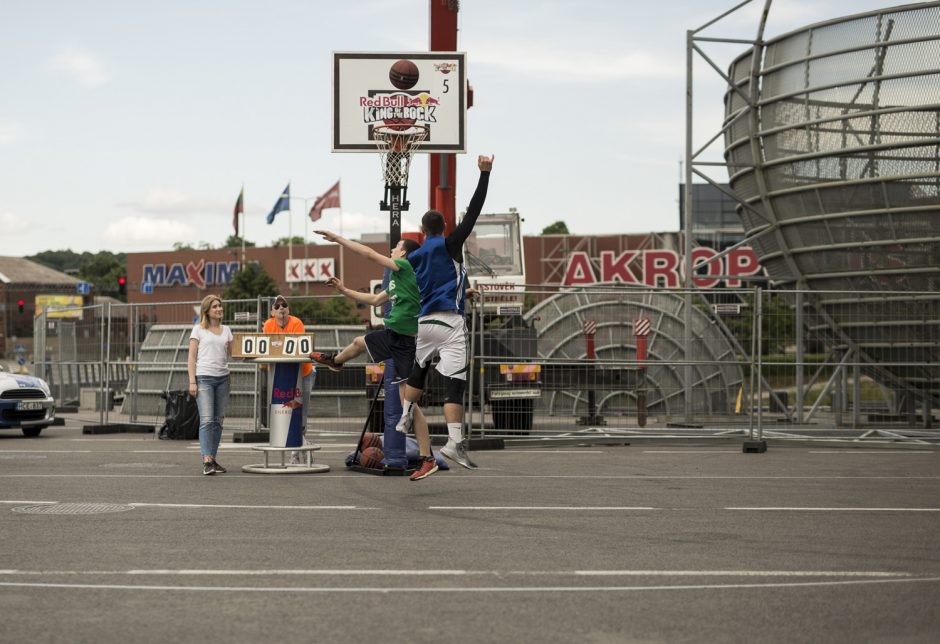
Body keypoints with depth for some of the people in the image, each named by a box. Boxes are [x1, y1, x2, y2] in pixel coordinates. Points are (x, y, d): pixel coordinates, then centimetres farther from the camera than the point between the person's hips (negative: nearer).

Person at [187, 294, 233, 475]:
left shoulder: (226, 330, 16)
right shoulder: (198, 330, 3)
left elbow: (232, 353, 16)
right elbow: (191, 358, 0)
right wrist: (192, 382, -9)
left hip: (222, 378, 5)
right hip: (204, 378, -5)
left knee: (218, 421, 6)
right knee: (207, 420, -13)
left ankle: (213, 459, 12)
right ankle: (206, 461, -18)